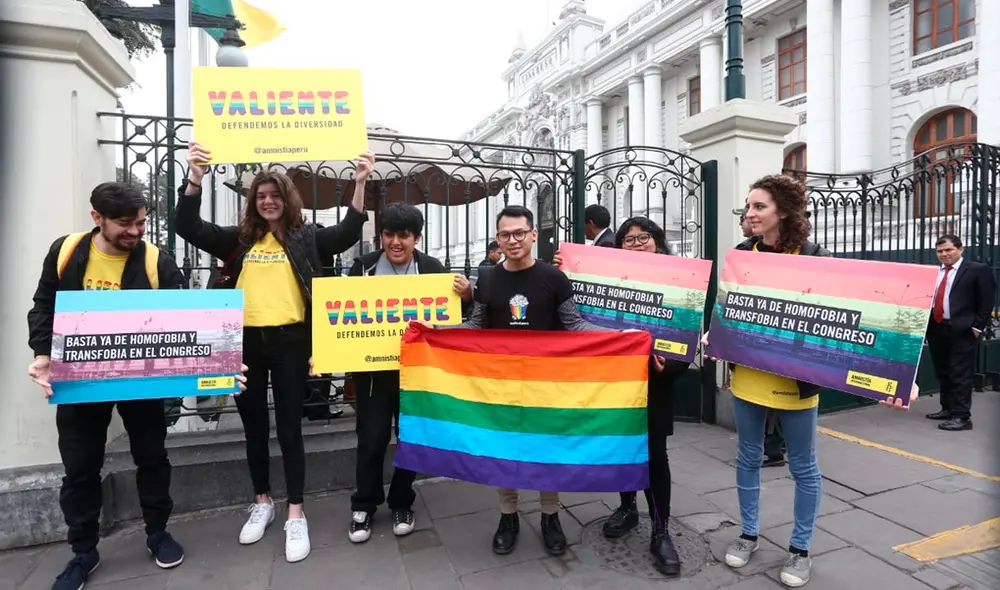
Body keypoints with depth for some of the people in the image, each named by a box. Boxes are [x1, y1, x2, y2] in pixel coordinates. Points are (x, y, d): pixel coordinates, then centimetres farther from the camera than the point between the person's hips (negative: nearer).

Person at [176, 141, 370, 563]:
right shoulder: (238, 239, 10)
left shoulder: (305, 238, 5)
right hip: (246, 341, 3)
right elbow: (189, 227, 2)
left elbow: (349, 233, -7)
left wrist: (360, 182, -17)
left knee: (289, 428, 5)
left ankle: (296, 516, 16)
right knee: (254, 427, 16)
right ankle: (261, 503, 34)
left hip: (289, 341, -3)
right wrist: (195, 178, -12)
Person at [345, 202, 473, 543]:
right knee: (371, 439, 7)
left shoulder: (431, 268, -3)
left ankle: (401, 505, 32)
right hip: (373, 368, 0)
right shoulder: (364, 267, -1)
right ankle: (363, 507, 29)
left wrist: (466, 294, -22)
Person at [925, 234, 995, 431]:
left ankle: (962, 416, 2)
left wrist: (977, 326, -9)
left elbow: (987, 301, -4)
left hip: (962, 330, -5)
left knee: (960, 374, -4)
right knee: (942, 373, 14)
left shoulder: (978, 270, -1)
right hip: (936, 329, 5)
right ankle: (948, 409, 26)